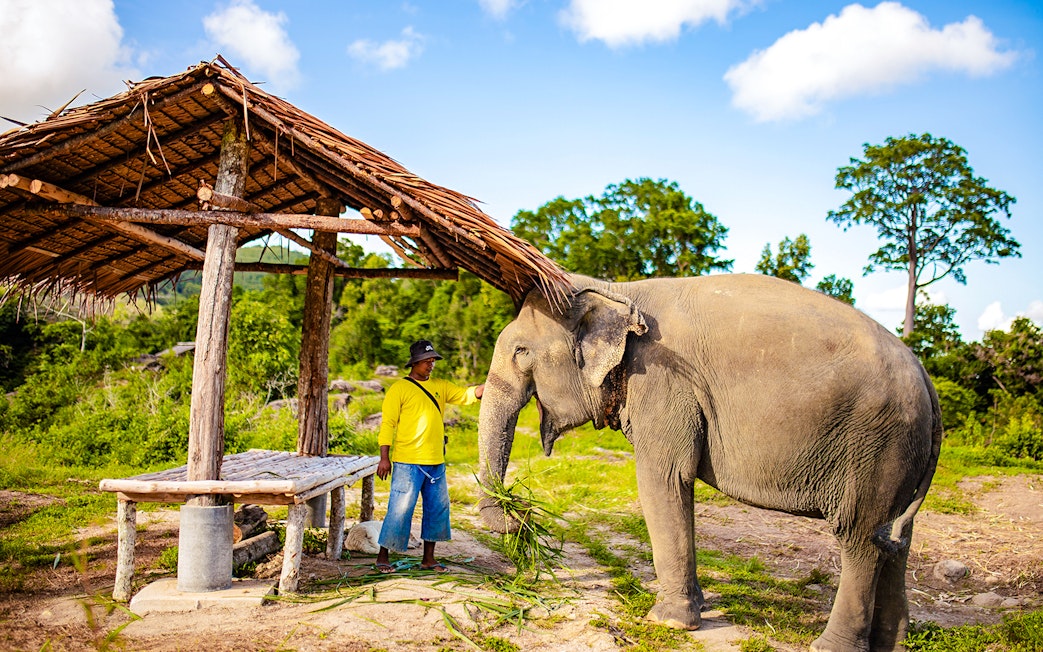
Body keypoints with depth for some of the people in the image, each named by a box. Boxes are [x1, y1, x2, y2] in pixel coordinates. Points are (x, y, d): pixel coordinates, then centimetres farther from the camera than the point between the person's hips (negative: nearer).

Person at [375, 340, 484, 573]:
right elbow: (387, 424, -6)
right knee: (400, 509, -4)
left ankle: (428, 558, 21)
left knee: (437, 508, 10)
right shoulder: (399, 389, -3)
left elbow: (466, 395, 4)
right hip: (408, 462, -6)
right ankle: (382, 557, 9)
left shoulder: (440, 387, 13)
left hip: (436, 462, 6)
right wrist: (384, 458, -12)